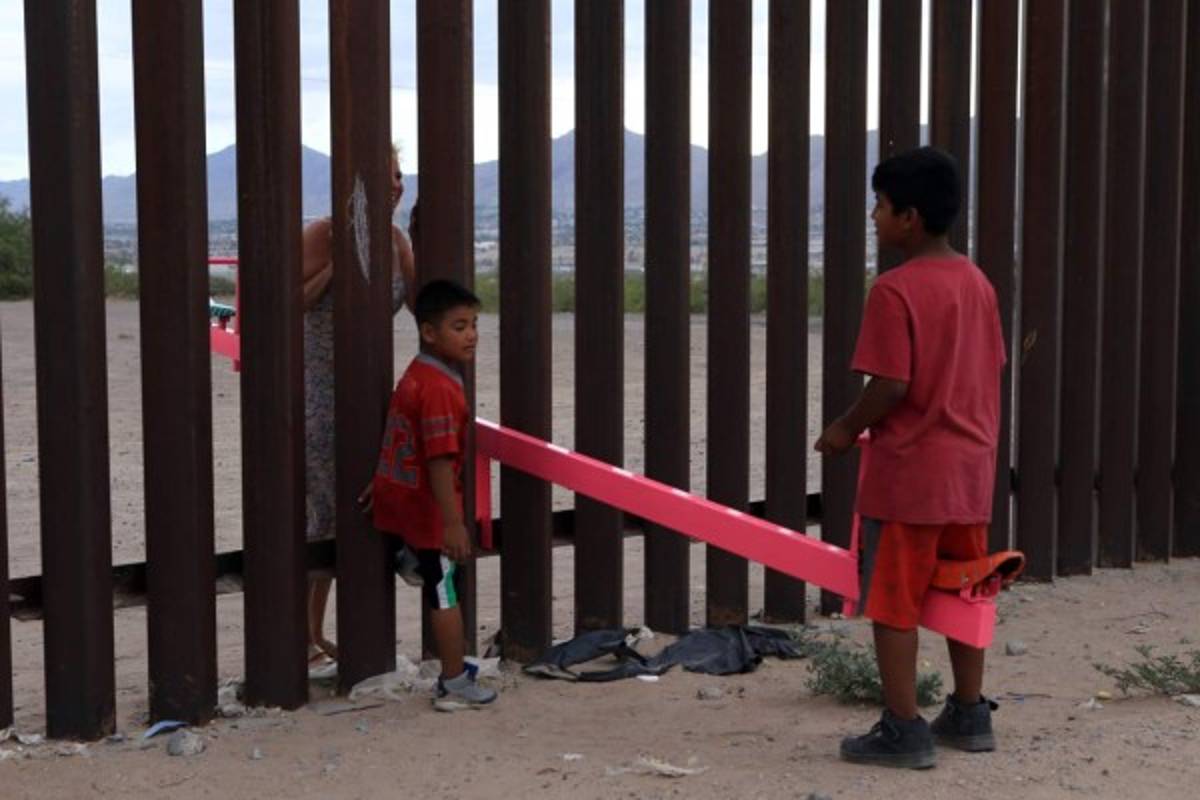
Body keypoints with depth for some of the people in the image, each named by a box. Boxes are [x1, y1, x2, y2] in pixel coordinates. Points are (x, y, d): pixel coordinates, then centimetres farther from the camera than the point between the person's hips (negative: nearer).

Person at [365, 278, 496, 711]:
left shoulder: (414, 375, 5)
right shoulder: (440, 388, -25)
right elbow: (439, 460, -29)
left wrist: (382, 485, 26)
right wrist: (453, 523, -29)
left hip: (398, 494, 10)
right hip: (428, 505, -10)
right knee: (446, 594, 2)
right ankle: (454, 685, 11)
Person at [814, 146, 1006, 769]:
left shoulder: (895, 291, -16)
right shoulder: (977, 282, 8)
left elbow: (890, 385, -20)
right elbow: (991, 371, 12)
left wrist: (846, 430, -5)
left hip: (907, 469, -8)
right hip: (970, 464, 8)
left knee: (892, 601, 1)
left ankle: (903, 731, 3)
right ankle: (970, 715, 25)